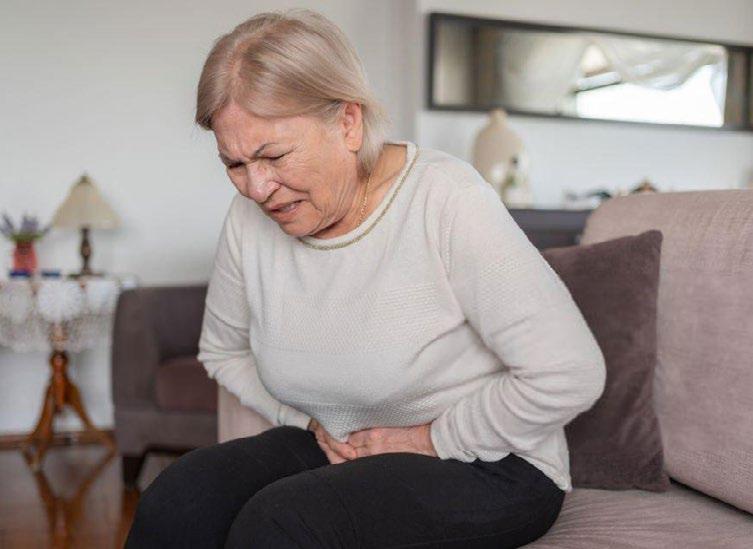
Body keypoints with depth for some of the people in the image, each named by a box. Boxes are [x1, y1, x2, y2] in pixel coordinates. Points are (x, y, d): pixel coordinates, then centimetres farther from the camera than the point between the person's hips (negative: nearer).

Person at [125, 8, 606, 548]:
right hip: (334, 448, 5)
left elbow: (570, 375, -23)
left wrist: (432, 438, -15)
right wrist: (307, 421, 0)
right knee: (178, 501, -20)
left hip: (489, 468, -4)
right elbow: (222, 351, 15)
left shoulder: (446, 201, -22)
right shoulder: (251, 219, -5)